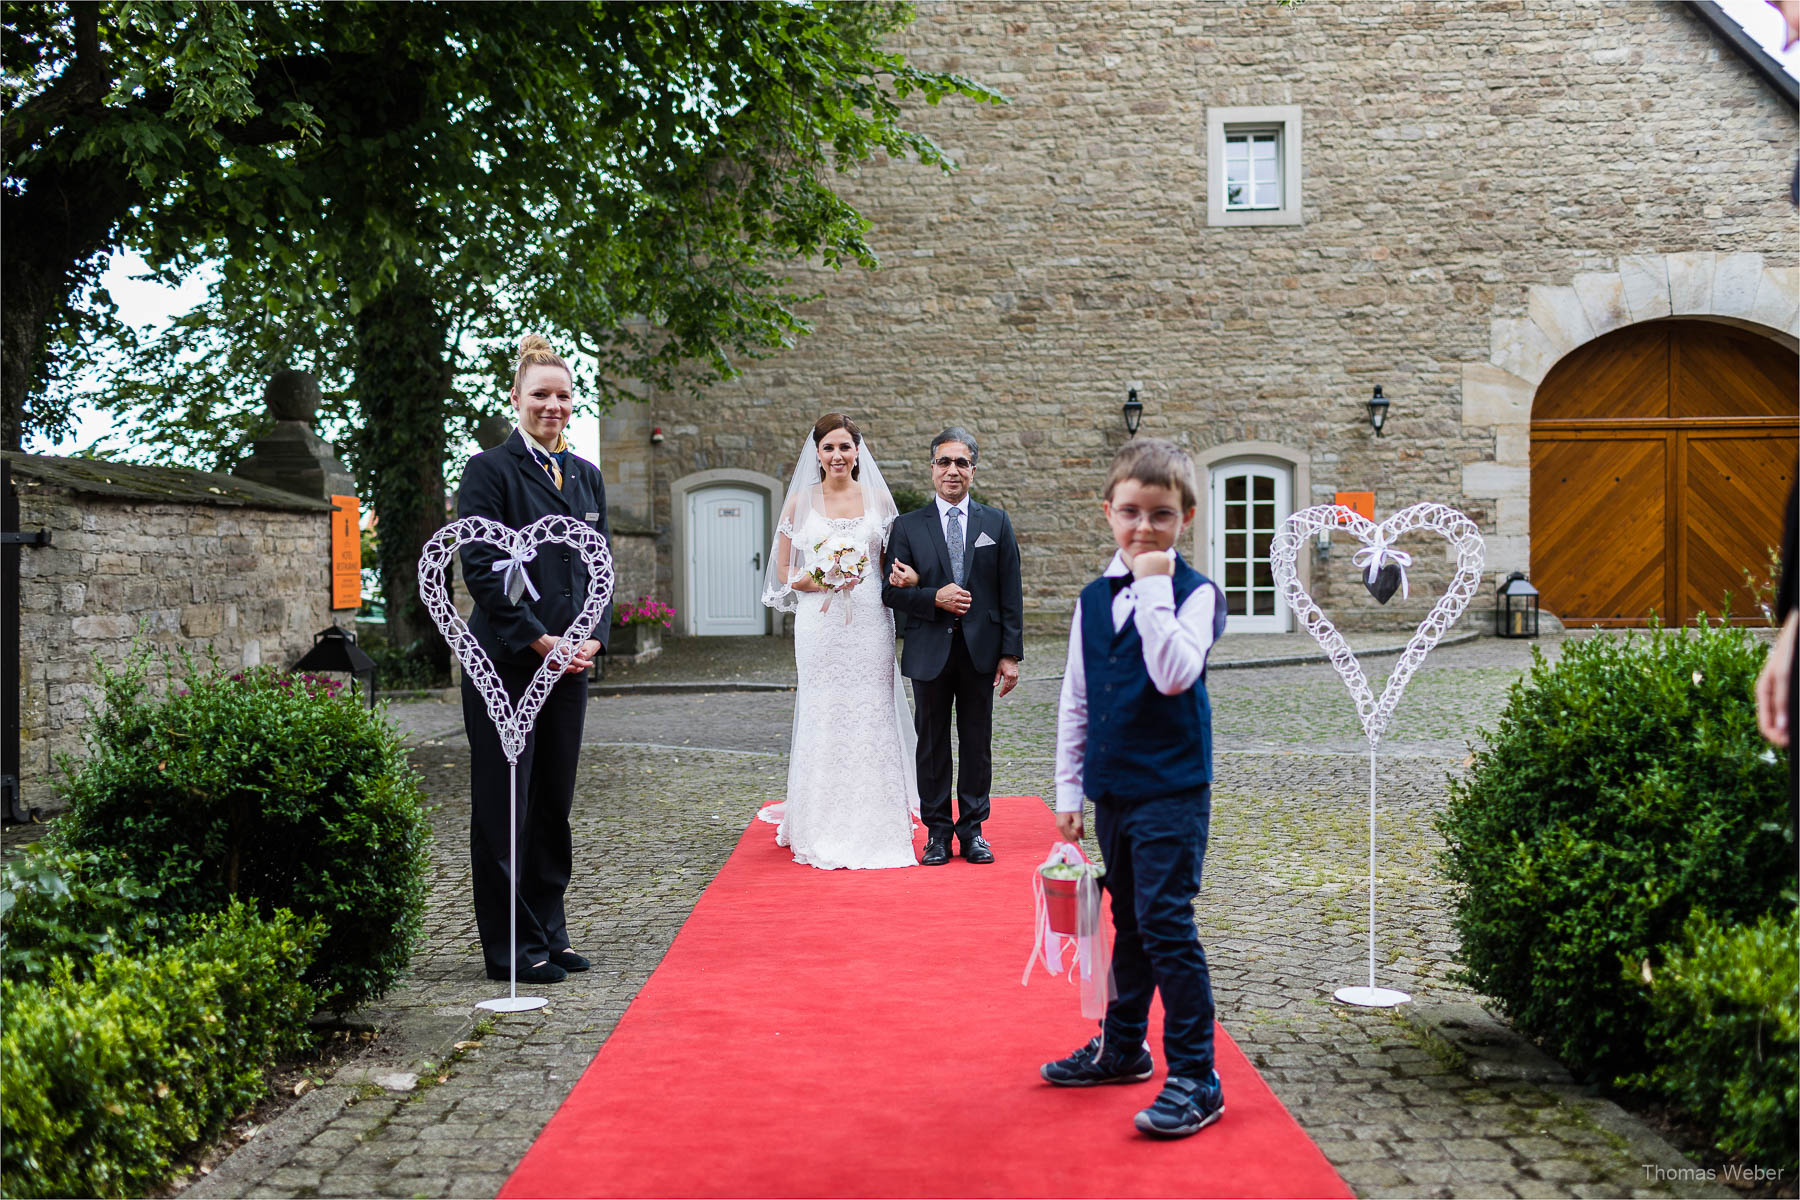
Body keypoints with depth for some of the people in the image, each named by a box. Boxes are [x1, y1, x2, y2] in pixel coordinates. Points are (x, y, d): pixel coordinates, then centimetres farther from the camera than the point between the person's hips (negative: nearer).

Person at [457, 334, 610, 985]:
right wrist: (538, 639, -15)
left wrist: (594, 638, -1)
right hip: (506, 662, -6)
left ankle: (549, 935, 21)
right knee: (503, 805, 1)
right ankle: (512, 949, 9)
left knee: (554, 803, 11)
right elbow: (479, 569, -12)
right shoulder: (489, 470, -5)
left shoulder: (586, 476, 15)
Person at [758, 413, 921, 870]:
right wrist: (818, 581, -13)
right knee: (823, 720, -1)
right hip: (820, 623, -1)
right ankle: (824, 833, 8)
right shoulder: (801, 501, 6)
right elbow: (783, 572, 7)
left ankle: (874, 829, 9)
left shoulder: (877, 498, 9)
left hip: (869, 622, 1)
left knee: (871, 720, 0)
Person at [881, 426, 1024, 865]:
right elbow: (890, 591, 1)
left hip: (981, 650, 1)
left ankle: (972, 830, 18)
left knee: (977, 743, 7)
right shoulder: (908, 526, 4)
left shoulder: (996, 523, 6)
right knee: (932, 744, 6)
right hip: (930, 651, 0)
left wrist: (1011, 653, -3)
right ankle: (937, 833, 15)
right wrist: (934, 598, -16)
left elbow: (1010, 594, 3)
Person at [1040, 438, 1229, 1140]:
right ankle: (1123, 1048, 33)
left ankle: (1195, 1078, 0)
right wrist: (1068, 790, 11)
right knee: (1130, 920, 19)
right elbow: (1075, 700, 12)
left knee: (1165, 923, -9)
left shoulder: (1195, 594, -8)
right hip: (1112, 786, 6)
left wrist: (1154, 588, -22)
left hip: (1172, 789, -6)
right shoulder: (1094, 599, 9)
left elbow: (1174, 675, -26)